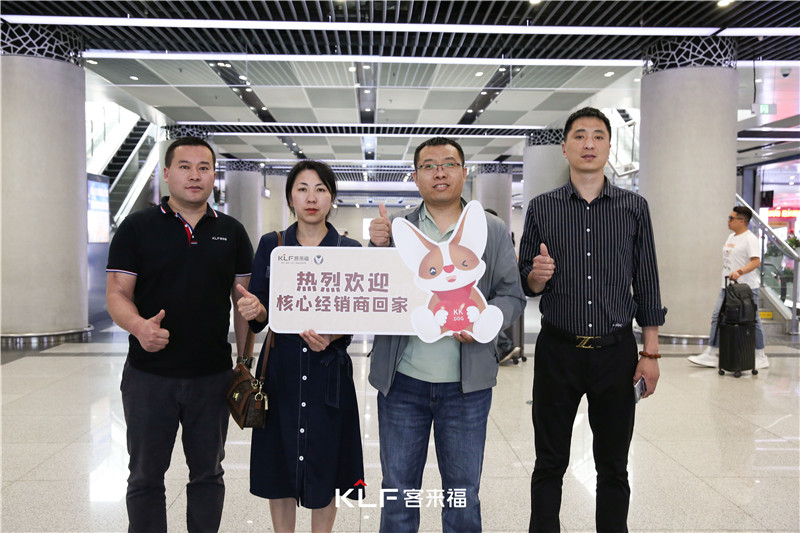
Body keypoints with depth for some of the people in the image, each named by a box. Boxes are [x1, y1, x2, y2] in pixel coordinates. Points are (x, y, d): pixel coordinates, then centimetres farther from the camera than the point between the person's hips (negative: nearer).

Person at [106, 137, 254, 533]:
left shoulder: (231, 232, 5)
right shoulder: (137, 227, -1)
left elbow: (244, 300, 6)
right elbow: (117, 294, -4)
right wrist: (139, 325, -26)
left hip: (213, 376, 2)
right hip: (148, 375, -1)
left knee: (208, 473, 14)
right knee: (146, 475, 12)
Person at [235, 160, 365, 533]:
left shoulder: (350, 250, 0)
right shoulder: (270, 246, 3)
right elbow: (259, 317, 2)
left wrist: (332, 337, -22)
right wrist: (254, 312, -21)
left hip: (328, 372, -1)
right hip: (280, 369, 1)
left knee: (324, 471, 7)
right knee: (279, 467, 10)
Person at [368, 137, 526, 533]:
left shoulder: (493, 231, 4)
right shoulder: (394, 229, 4)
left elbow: (512, 295, 3)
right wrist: (378, 248, -14)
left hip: (467, 384, 0)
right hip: (402, 381, 1)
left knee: (463, 494, 14)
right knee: (397, 492, 13)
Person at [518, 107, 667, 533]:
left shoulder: (634, 208, 3)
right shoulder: (542, 209, 3)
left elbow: (647, 286, 4)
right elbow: (526, 285, 6)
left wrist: (650, 354, 0)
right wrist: (538, 276, -17)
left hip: (616, 351, 1)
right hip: (558, 350, 0)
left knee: (613, 466, 12)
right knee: (549, 465, 10)